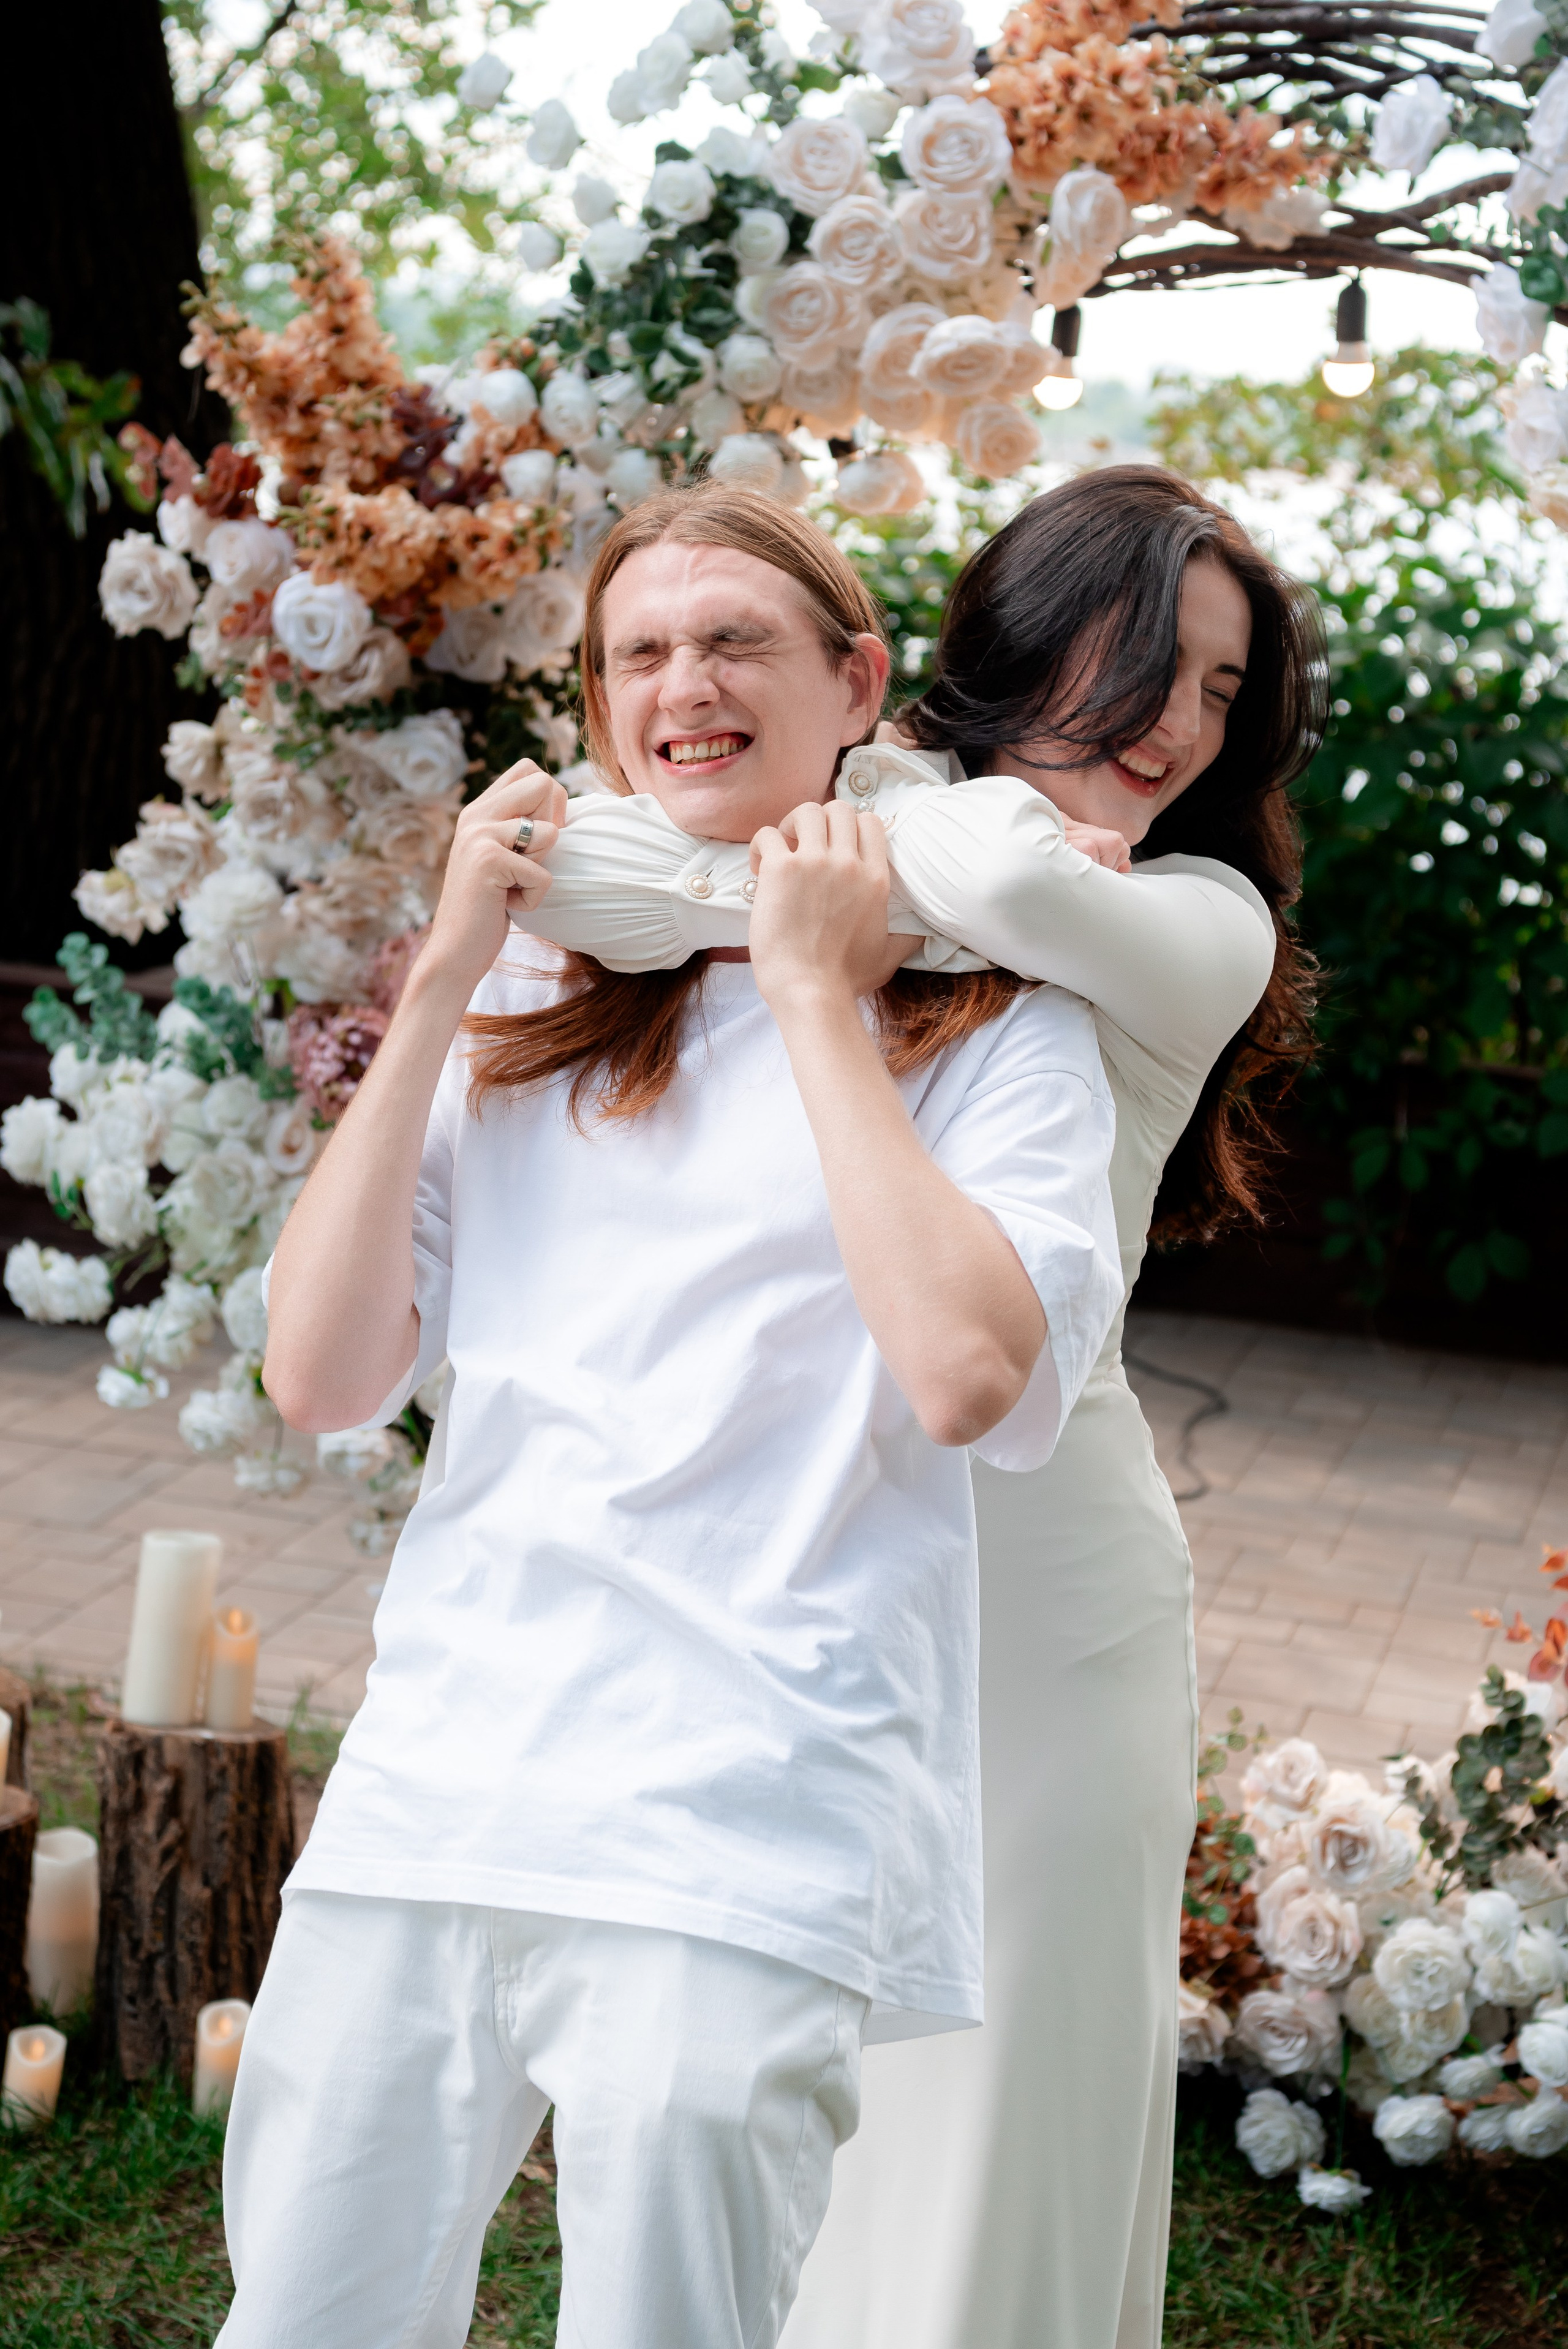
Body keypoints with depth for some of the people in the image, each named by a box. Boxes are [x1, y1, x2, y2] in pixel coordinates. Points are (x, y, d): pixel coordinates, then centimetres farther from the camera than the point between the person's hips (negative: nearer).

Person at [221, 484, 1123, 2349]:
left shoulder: (988, 1032, 5)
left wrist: (817, 994, -6)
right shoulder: (532, 1015, 15)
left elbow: (971, 1373, -15)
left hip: (735, 1845, -4)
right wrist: (438, 986, 1)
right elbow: (319, 1375, 6)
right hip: (421, 1800, 4)